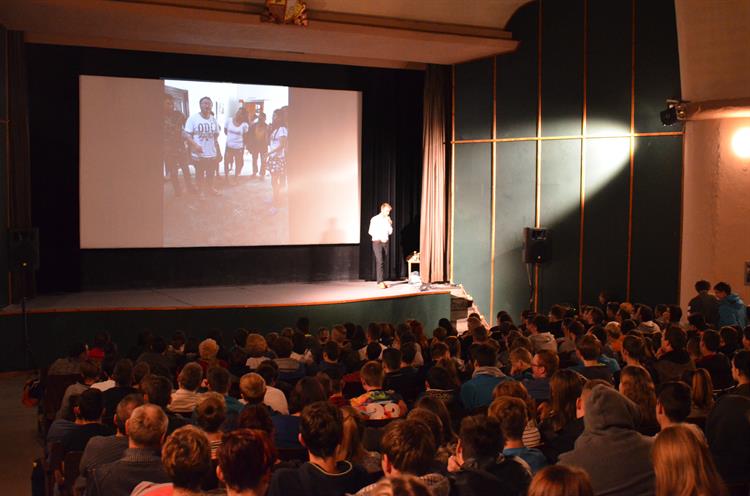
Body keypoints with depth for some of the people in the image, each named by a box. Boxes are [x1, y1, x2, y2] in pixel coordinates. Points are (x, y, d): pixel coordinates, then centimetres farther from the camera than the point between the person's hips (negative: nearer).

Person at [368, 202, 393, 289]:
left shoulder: (387, 220, 10)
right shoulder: (375, 219, -5)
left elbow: (390, 232, 10)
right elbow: (370, 232, -5)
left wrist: (390, 224, -4)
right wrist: (379, 238, -10)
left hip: (385, 242, 6)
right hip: (377, 242, -5)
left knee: (385, 262, 3)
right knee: (380, 262, -13)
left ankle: (382, 281, 7)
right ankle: (380, 282, -15)